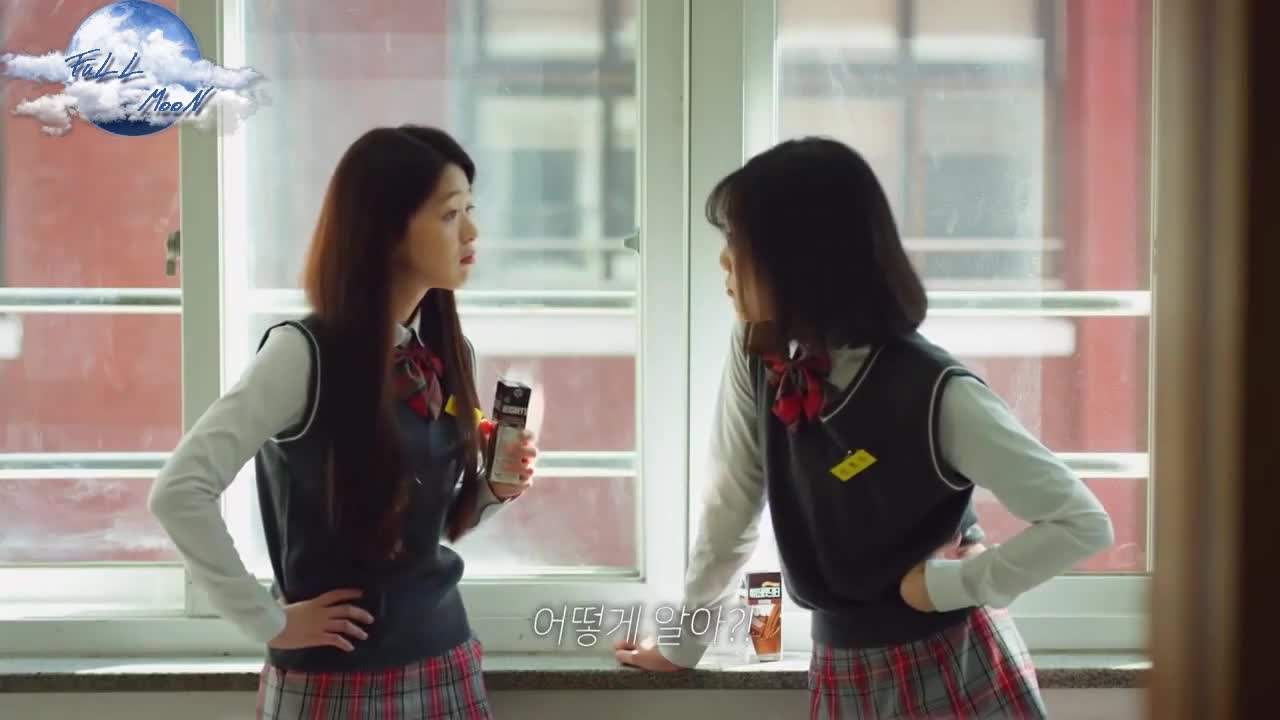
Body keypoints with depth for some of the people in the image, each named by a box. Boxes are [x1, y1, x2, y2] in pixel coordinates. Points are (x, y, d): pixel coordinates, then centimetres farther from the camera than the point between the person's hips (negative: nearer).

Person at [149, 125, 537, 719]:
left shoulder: (449, 354, 3)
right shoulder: (303, 353, -17)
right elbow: (179, 492, -22)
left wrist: (493, 488, -6)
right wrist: (269, 621, -17)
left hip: (444, 663, 6)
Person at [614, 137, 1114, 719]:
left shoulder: (935, 394, -21)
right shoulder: (755, 356, -6)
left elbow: (1084, 523, -19)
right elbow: (731, 505, 5)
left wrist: (945, 584, -16)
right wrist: (682, 644, 12)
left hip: (952, 673, -5)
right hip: (841, 673, 5)